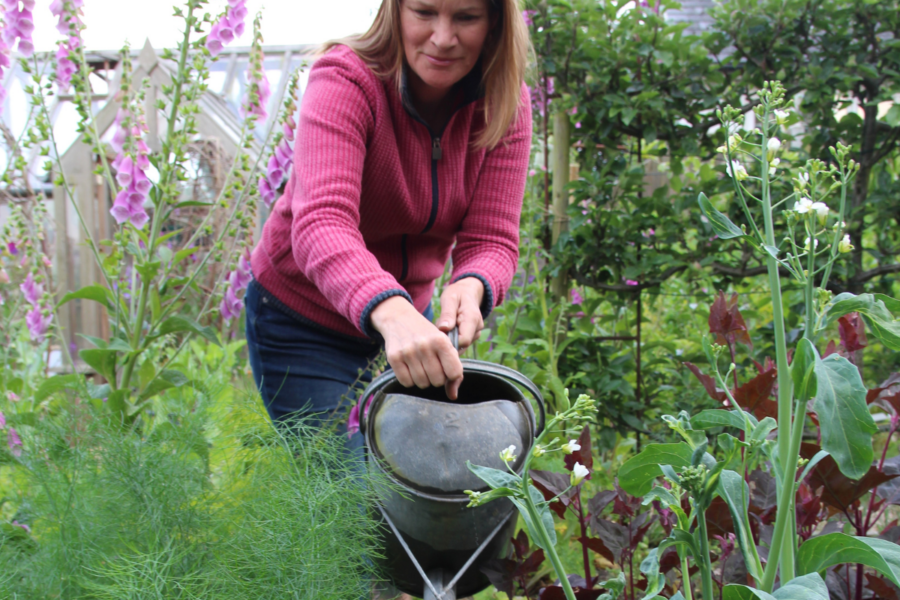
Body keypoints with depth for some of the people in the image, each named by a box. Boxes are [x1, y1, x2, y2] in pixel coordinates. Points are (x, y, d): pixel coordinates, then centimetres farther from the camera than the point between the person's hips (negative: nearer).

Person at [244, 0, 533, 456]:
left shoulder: (505, 103, -12)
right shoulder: (344, 80, -26)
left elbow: (491, 239, -18)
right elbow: (320, 223, -42)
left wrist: (471, 287, -42)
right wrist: (391, 313, -60)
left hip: (409, 312, 5)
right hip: (301, 320, -4)